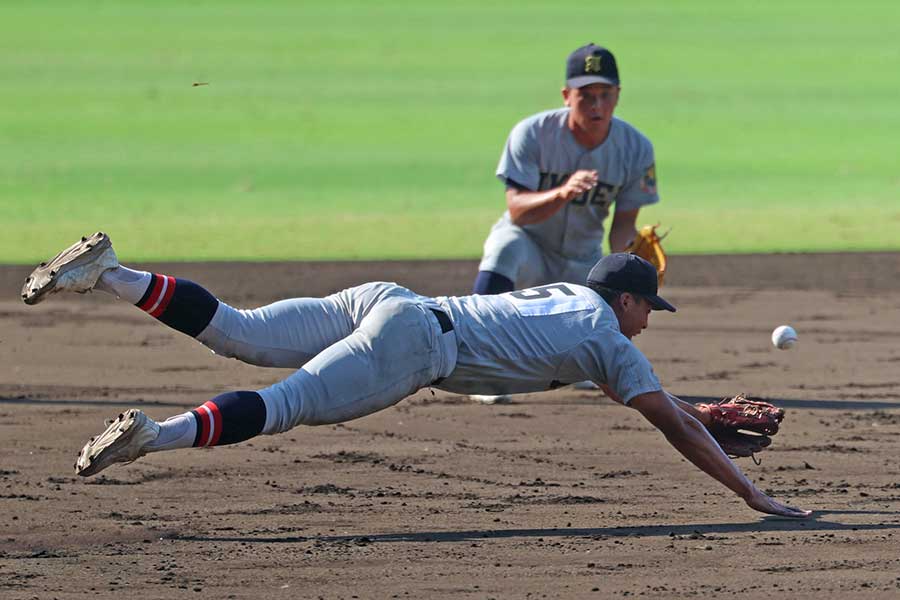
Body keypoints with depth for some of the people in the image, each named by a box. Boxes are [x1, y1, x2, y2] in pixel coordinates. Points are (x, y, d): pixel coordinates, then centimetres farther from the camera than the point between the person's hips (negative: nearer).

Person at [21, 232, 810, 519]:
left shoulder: (567, 296, 30)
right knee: (285, 405, -24)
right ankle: (157, 435, -44)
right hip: (412, 346, -8)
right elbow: (668, 422, 4)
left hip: (385, 303, 8)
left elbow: (633, 384, 46)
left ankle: (109, 272, -14)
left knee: (238, 333, -2)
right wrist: (751, 493, 8)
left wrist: (709, 415, 50)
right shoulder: (610, 338, 8)